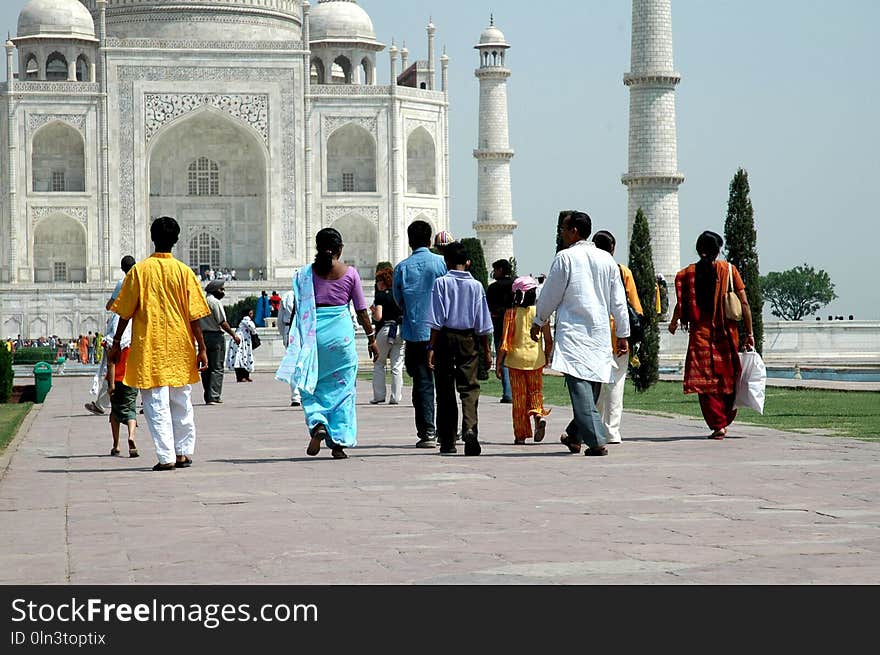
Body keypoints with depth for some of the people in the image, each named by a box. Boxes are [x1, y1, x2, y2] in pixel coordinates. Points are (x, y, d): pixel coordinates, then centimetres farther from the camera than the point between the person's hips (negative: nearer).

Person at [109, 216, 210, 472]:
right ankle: (184, 452, 15)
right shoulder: (184, 271, -1)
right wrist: (202, 348, 1)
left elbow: (125, 313, -1)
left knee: (157, 404, -1)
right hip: (180, 346, 2)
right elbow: (194, 315, -3)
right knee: (182, 403, 14)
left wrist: (116, 343, 9)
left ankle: (167, 457, -7)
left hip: (148, 347, -1)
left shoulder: (139, 271, -3)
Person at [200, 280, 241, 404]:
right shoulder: (215, 302, -13)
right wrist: (234, 335, -6)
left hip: (202, 336, 8)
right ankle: (213, 397, -11)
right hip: (215, 336, -8)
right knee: (217, 368, -5)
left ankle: (207, 396, 16)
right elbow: (223, 322, -15)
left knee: (206, 368, 12)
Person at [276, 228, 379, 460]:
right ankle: (339, 442, 6)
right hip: (341, 332, 0)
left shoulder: (306, 273, 0)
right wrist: (371, 338, 14)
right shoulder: (350, 273, 0)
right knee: (342, 387, 8)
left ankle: (317, 423, -12)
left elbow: (300, 309, 0)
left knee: (311, 384, 14)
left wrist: (297, 339, 8)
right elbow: (361, 310, 4)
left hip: (314, 333, 0)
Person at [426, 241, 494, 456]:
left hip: (445, 337, -1)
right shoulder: (476, 286, 3)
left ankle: (447, 441, 9)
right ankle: (470, 428, -26)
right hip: (468, 338, 1)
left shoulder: (441, 283, -3)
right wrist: (487, 350, 11)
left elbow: (436, 320, -7)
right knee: (469, 386, 0)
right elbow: (483, 323, 4)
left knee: (445, 390, 6)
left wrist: (432, 347, -5)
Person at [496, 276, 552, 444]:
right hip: (536, 358, 1)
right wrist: (546, 358, 17)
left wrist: (498, 363, 1)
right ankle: (539, 415, -15)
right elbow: (549, 340, 0)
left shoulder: (511, 313, -5)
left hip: (516, 358, -1)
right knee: (535, 392, 15)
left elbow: (504, 341, -7)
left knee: (518, 398, 7)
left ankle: (520, 435, 8)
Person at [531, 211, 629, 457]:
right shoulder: (607, 259, 10)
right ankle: (575, 435, 28)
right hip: (600, 333, 6)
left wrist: (538, 322, 15)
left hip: (573, 332, -6)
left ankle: (596, 441, -19)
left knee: (580, 385, -10)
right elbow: (619, 302, 10)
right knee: (592, 386, 15)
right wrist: (623, 335, 15)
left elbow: (550, 295, 0)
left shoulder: (565, 257, -5)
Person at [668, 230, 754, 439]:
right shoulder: (729, 269, 2)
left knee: (705, 381, 2)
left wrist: (674, 323, 16)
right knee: (728, 377, 17)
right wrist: (749, 333, 2)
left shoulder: (687, 273, 0)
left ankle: (718, 425, -6)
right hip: (727, 334, 1)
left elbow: (680, 304, -4)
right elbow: (744, 303, -2)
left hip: (700, 333, -1)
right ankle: (725, 420, 23)